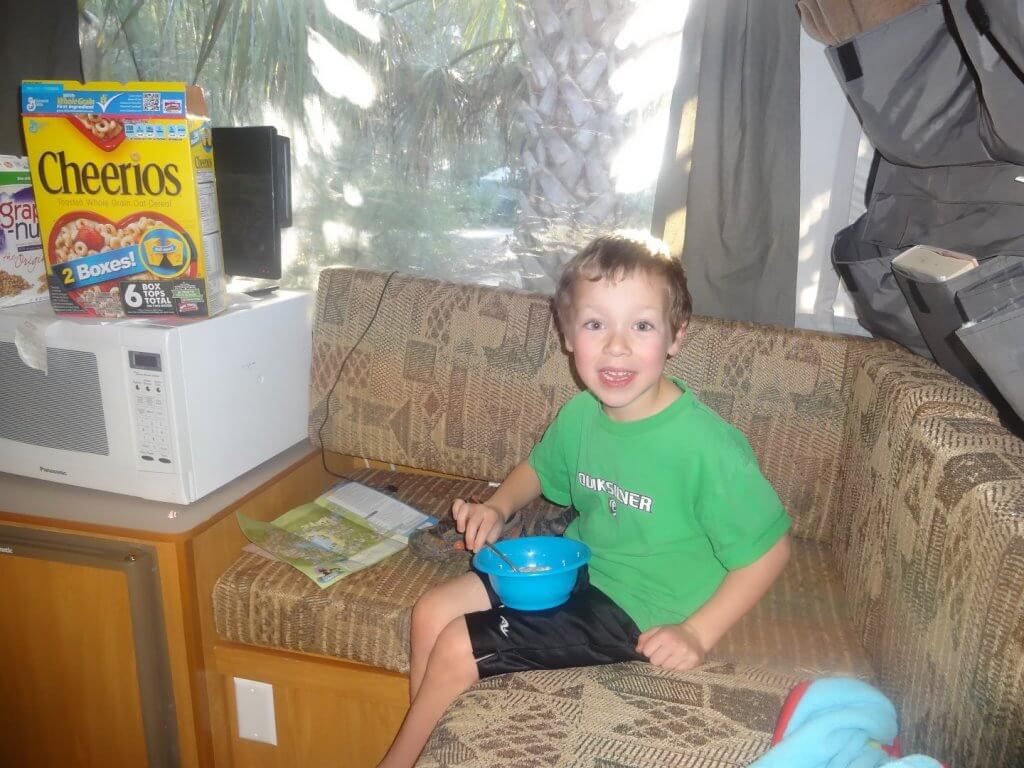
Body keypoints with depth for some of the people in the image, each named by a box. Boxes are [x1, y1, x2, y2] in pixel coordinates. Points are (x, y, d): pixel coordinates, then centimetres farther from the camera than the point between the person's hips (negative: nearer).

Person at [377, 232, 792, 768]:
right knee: (431, 613, 1)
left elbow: (769, 548, -16)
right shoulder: (580, 414, -7)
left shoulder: (707, 446, -27)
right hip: (575, 565, 7)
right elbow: (540, 467, 16)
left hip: (632, 609, -6)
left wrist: (696, 633, -19)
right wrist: (498, 507, -3)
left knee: (456, 649, -9)